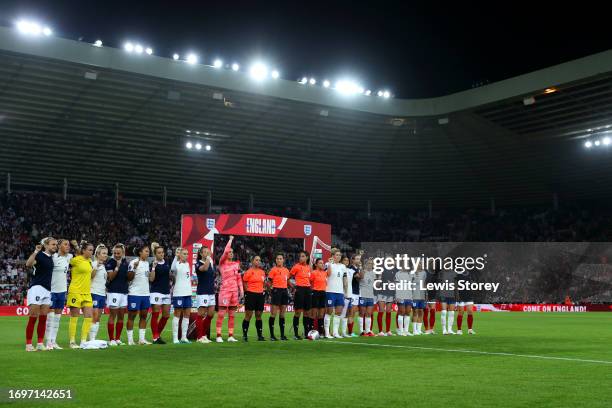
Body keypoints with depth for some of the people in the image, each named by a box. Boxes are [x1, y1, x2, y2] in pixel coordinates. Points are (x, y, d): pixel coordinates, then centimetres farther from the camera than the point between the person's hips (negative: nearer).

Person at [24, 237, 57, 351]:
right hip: (36, 287, -7)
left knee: (43, 319, 6)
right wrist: (36, 251, -34)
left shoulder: (51, 257, 15)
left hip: (47, 290, 7)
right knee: (33, 318, -7)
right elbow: (28, 264, -26)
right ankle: (28, 345, -4)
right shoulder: (39, 255, -7)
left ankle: (40, 344, 9)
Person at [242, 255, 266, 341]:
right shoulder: (249, 272, -7)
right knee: (248, 315, -3)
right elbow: (244, 283, -4)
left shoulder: (262, 272, 12)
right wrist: (249, 291, -5)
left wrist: (262, 290, 11)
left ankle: (260, 335, 13)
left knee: (259, 315, 9)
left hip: (260, 295, 6)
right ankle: (245, 335, 3)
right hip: (251, 294, -6)